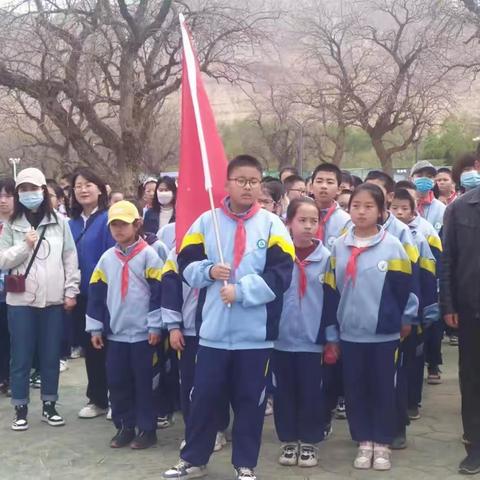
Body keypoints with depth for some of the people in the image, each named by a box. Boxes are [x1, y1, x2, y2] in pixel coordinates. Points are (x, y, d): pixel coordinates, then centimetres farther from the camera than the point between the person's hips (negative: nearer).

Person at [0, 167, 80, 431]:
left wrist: (70, 291, -1)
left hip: (53, 299, 1)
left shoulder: (59, 222, 4)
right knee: (21, 357, 3)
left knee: (51, 356, 8)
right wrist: (25, 246, -12)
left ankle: (49, 406, 21)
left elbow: (70, 258, 3)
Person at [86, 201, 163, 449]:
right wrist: (95, 327, 8)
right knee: (117, 382, 9)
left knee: (144, 382, 3)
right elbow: (96, 293, 11)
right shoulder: (107, 258, 9)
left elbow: (159, 292, -8)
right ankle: (124, 427, 22)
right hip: (115, 332, 5)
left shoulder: (148, 255, -5)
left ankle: (147, 429, 13)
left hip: (142, 332, -5)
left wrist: (155, 326, -11)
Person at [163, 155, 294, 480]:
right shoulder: (207, 221, 5)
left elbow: (281, 274, -9)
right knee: (204, 397, 10)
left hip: (255, 333, -1)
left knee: (250, 401, 8)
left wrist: (241, 290, -16)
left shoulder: (272, 224, -1)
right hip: (214, 330, 1)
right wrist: (209, 271, -11)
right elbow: (187, 264, 8)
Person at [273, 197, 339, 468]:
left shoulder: (326, 257, -1)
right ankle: (289, 441, 24)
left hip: (312, 339, 0)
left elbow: (332, 299, 2)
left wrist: (332, 338, 1)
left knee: (311, 393, 6)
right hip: (281, 338, 1)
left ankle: (310, 442, 21)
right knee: (284, 393, 10)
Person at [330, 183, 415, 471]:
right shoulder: (339, 246, 4)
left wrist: (405, 319, 5)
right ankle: (364, 442, 23)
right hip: (350, 332, 3)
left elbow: (405, 288, -1)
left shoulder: (393, 246, -7)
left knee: (384, 389, 6)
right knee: (355, 389, 9)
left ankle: (382, 444, 20)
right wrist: (332, 325, 12)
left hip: (384, 333, -3)